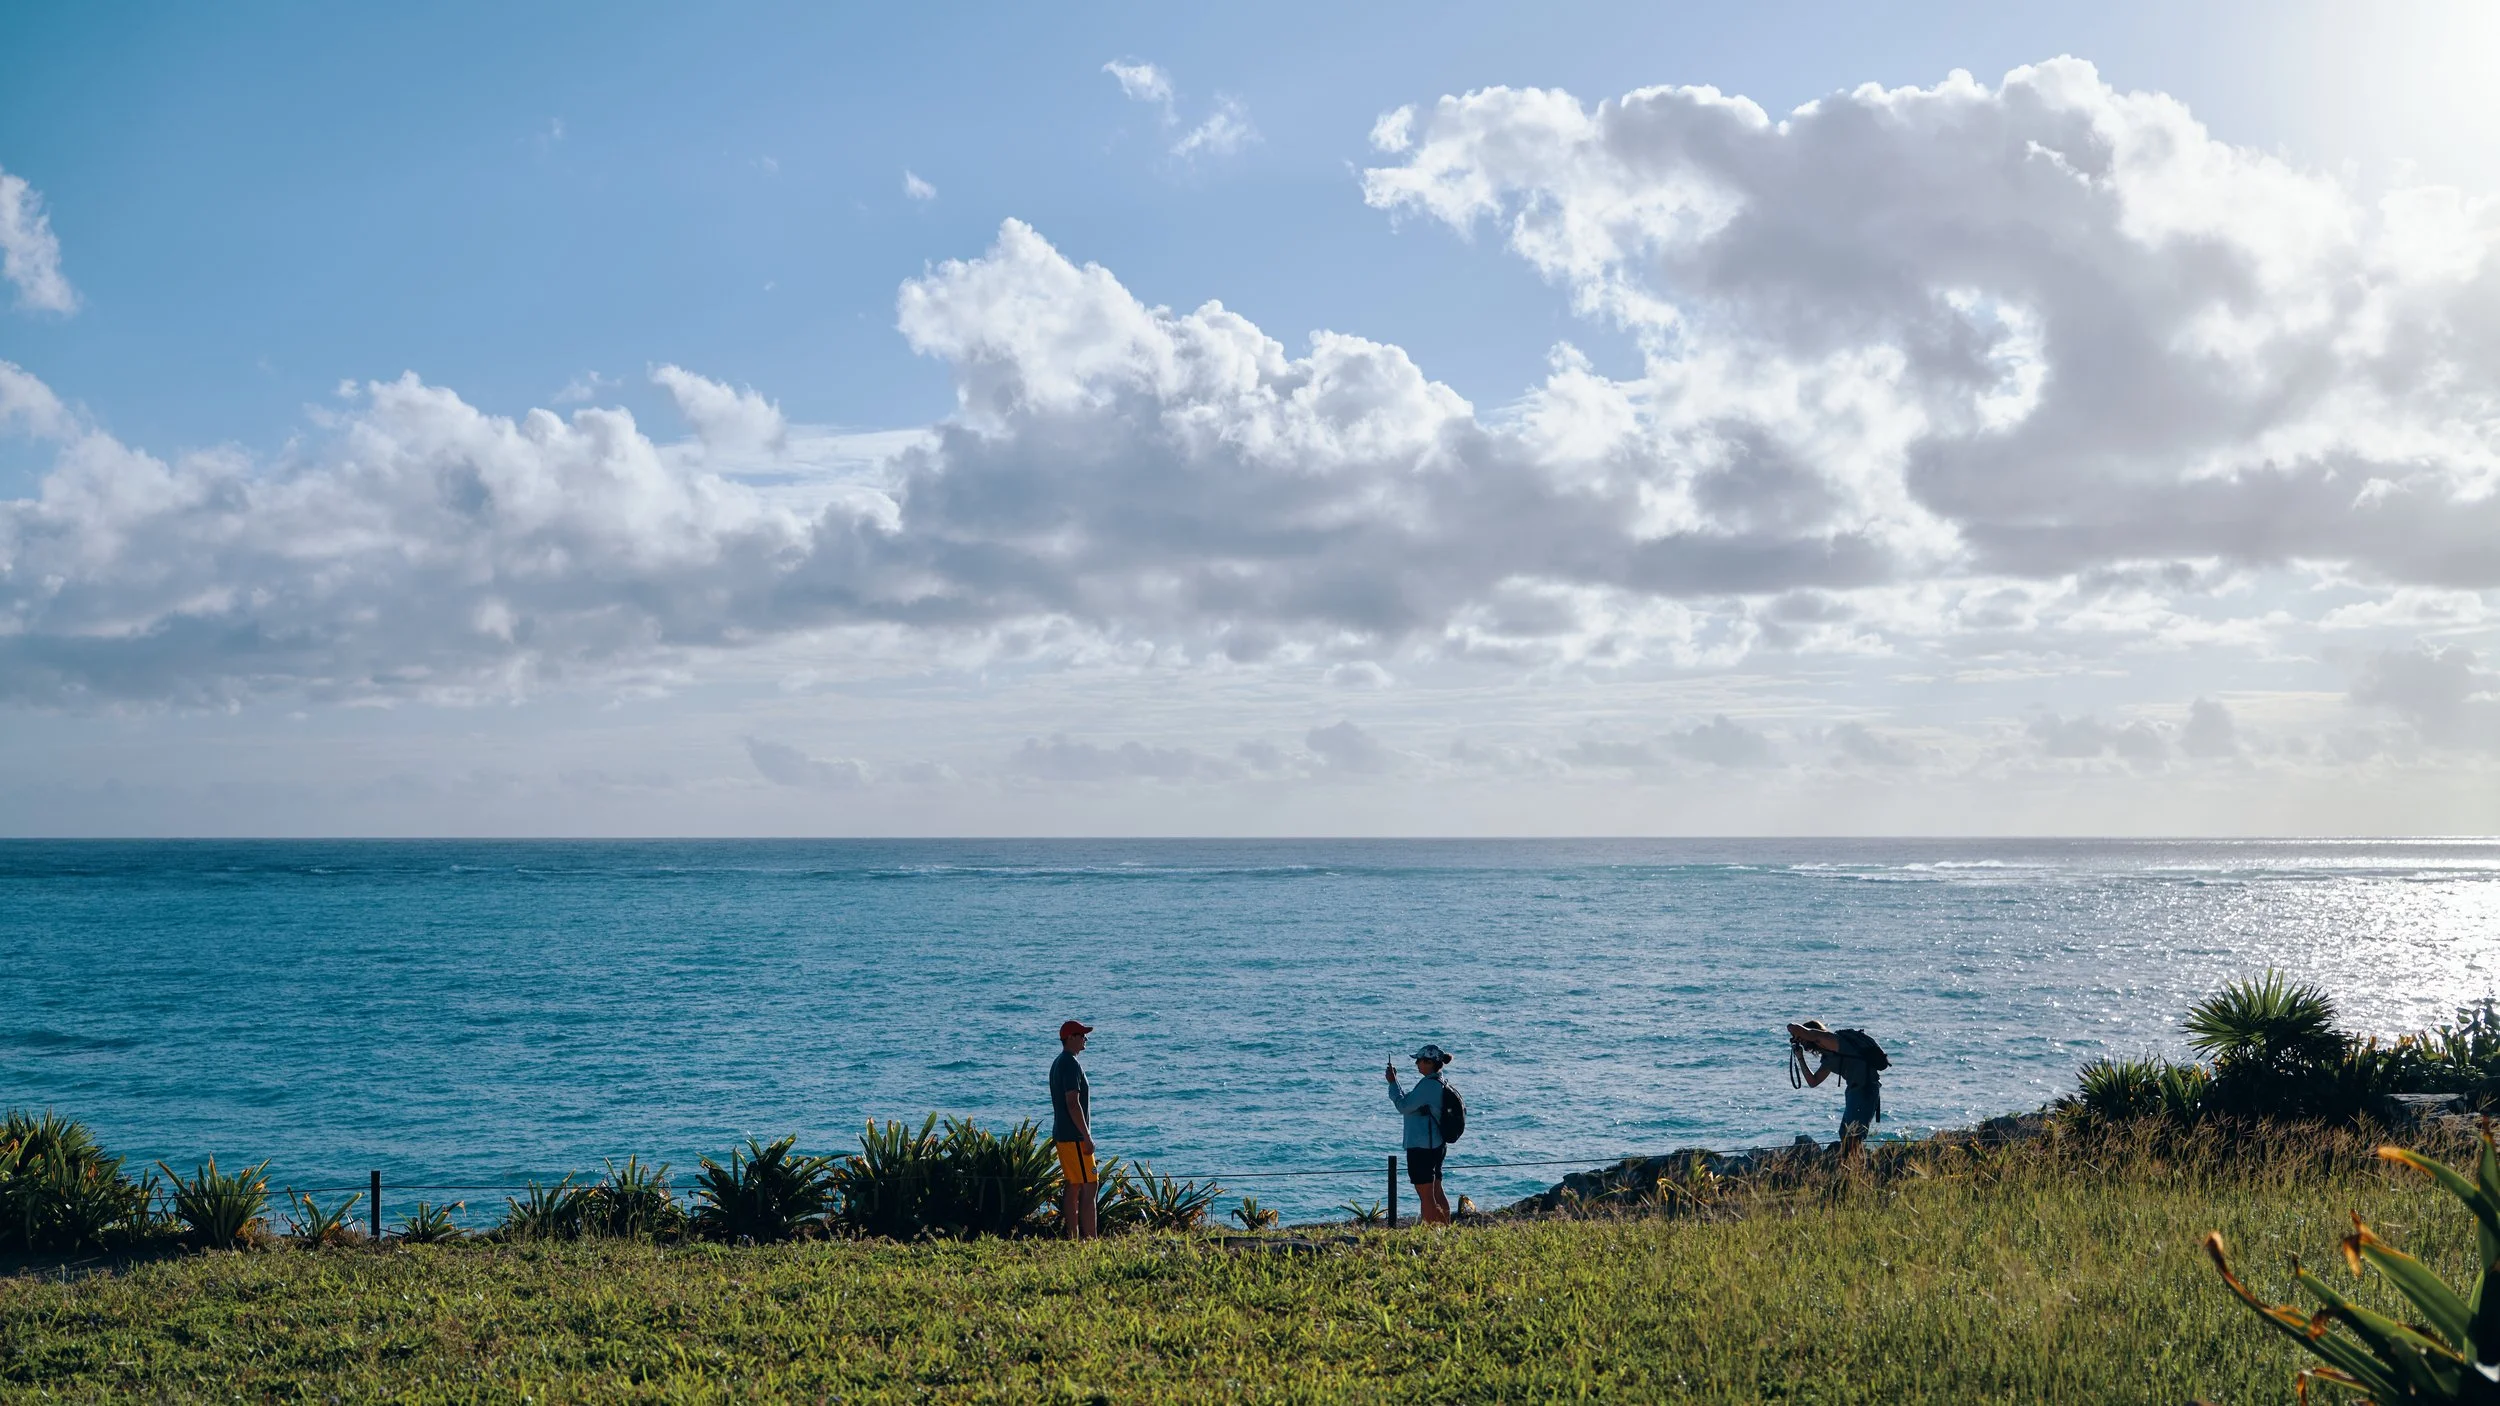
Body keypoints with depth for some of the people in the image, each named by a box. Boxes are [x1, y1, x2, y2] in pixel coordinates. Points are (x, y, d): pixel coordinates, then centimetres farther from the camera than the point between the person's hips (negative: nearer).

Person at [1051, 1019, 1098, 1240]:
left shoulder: (1058, 1064, 16)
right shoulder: (1071, 1064, -15)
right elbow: (1073, 1103, -21)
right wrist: (1087, 1137, -20)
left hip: (1062, 1135, 10)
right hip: (1075, 1136, -10)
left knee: (1073, 1187, 11)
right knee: (1090, 1187, -10)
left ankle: (1073, 1238, 12)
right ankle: (1091, 1239, -13)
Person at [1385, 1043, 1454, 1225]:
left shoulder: (1428, 1084, -18)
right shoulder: (1439, 1083, 13)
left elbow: (1404, 1106, -19)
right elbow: (1410, 1102, 20)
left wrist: (1392, 1082, -10)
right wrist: (1394, 1083, 14)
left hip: (1422, 1147, -10)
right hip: (1437, 1145, 10)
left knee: (1426, 1197, -6)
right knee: (1437, 1194, 15)